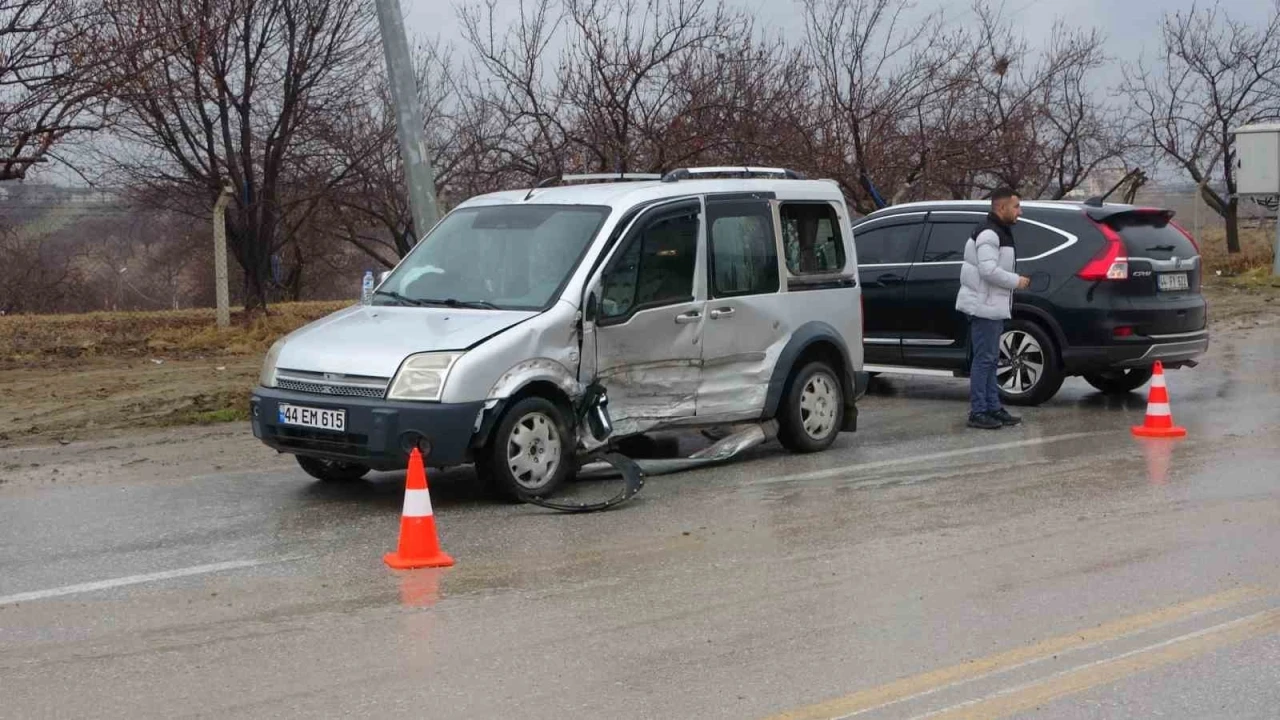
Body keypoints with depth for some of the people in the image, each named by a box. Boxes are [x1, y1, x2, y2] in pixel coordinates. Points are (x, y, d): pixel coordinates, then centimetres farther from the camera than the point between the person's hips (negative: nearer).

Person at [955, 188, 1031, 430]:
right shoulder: (989, 234, -16)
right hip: (984, 307, -11)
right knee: (984, 359, -8)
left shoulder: (1000, 233, 18)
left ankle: (993, 408, 19)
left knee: (990, 360, 13)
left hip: (994, 307, 11)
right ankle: (978, 413, -6)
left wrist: (1015, 280, 10)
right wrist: (1016, 281, -15)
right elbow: (988, 270, -24)